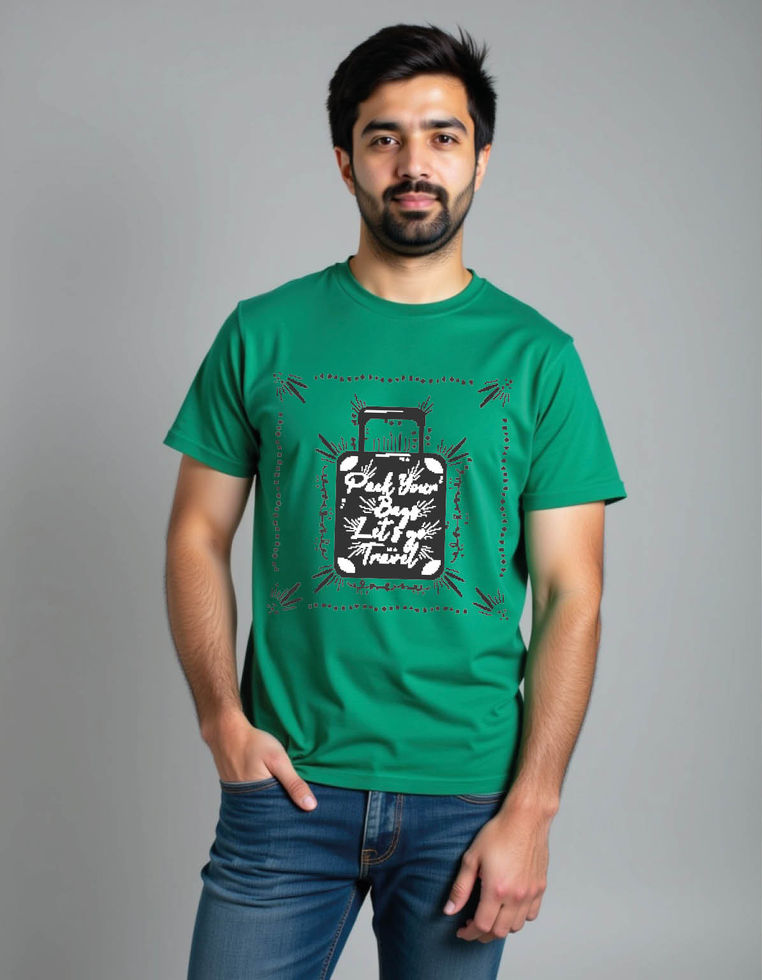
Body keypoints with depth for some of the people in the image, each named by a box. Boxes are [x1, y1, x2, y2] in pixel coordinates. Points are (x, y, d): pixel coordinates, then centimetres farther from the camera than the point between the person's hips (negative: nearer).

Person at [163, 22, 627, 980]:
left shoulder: (536, 354, 2)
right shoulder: (263, 333, 3)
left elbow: (570, 595, -1)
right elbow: (199, 536, 6)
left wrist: (530, 809, -7)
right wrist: (222, 717, -7)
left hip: (470, 795, 0)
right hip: (290, 785, 0)